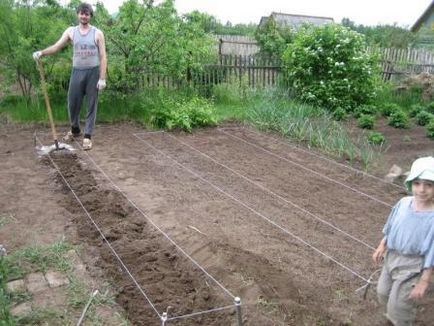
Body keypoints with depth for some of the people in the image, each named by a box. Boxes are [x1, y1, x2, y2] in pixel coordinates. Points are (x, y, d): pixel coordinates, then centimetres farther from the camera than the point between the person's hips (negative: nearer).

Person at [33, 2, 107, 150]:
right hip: (77, 72, 3)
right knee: (73, 103, 8)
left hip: (93, 73, -2)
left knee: (91, 105, 2)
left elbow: (103, 57, -5)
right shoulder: (71, 31, 6)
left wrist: (102, 78, -11)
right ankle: (75, 130, 32)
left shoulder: (97, 33, -2)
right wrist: (41, 52, -18)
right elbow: (56, 46, 1)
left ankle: (87, 136, 10)